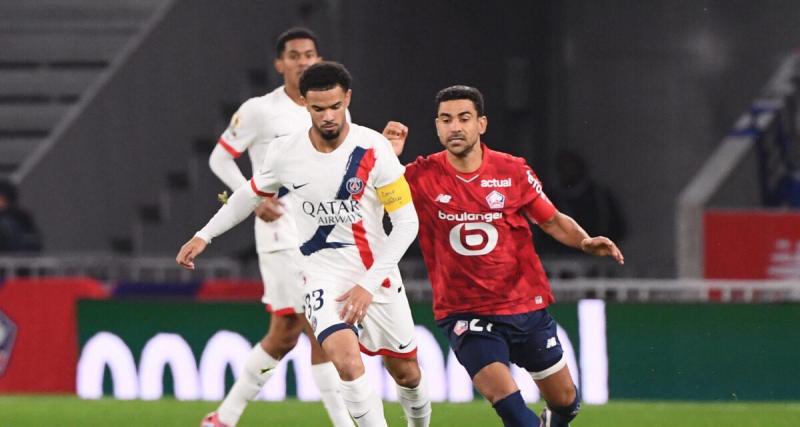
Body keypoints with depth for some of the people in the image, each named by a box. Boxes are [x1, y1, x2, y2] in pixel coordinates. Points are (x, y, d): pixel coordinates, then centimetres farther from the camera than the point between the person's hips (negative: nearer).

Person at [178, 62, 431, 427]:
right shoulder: (285, 152, -8)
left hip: (378, 277, 0)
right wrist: (204, 235, 13)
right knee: (347, 361, -26)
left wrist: (368, 285, -17)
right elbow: (252, 194, 15)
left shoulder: (373, 149, -15)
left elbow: (407, 222, -12)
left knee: (406, 372, 13)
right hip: (323, 277, 0)